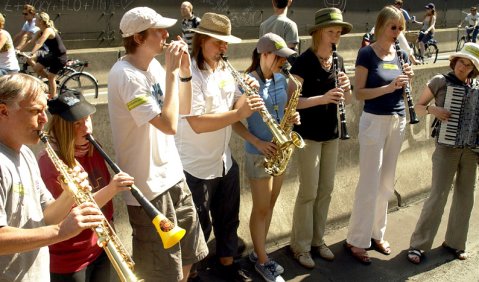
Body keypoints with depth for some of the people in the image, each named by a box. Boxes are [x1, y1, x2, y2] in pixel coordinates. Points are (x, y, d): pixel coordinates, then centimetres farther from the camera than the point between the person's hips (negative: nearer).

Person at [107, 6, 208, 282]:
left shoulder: (154, 64, 5)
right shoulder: (125, 74, -21)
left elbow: (183, 110, 11)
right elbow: (169, 125, -29)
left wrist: (185, 71, -2)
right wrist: (171, 72, -22)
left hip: (172, 175, 8)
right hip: (148, 185, -8)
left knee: (186, 258, 22)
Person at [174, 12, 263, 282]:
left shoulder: (225, 69, 6)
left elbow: (235, 103, 14)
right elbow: (197, 124, -28)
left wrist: (249, 92, -7)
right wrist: (239, 114, -33)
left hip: (225, 161, 8)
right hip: (196, 167, -7)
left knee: (228, 218, 21)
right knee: (198, 227, 10)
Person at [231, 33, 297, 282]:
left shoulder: (281, 80, 4)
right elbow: (235, 122, -13)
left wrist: (293, 117, -8)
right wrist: (258, 142, -23)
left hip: (280, 150, 7)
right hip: (259, 153, -7)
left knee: (270, 205, 16)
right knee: (261, 208, 5)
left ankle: (259, 251, 32)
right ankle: (262, 261, 20)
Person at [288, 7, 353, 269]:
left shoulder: (338, 60, 6)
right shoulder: (304, 61, -13)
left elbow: (348, 100, 10)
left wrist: (346, 86, -11)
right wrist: (323, 98, -29)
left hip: (331, 133, 7)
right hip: (308, 134, -6)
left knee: (326, 189, 12)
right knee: (309, 191, -1)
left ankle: (317, 239, 28)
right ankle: (300, 245, 15)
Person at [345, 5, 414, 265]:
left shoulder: (401, 55, 9)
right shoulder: (366, 54, -8)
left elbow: (402, 94, 14)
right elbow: (358, 93, -12)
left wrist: (407, 80, -5)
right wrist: (389, 87, -22)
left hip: (398, 121, 6)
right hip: (374, 121, -6)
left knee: (387, 183, 12)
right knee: (370, 183, -3)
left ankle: (376, 234, 26)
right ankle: (356, 240, 9)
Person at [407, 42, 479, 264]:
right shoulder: (440, 81, -1)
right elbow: (418, 107, 2)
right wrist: (433, 109, -17)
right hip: (446, 146, -5)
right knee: (438, 195, -8)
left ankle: (455, 242, 23)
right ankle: (418, 245, 0)